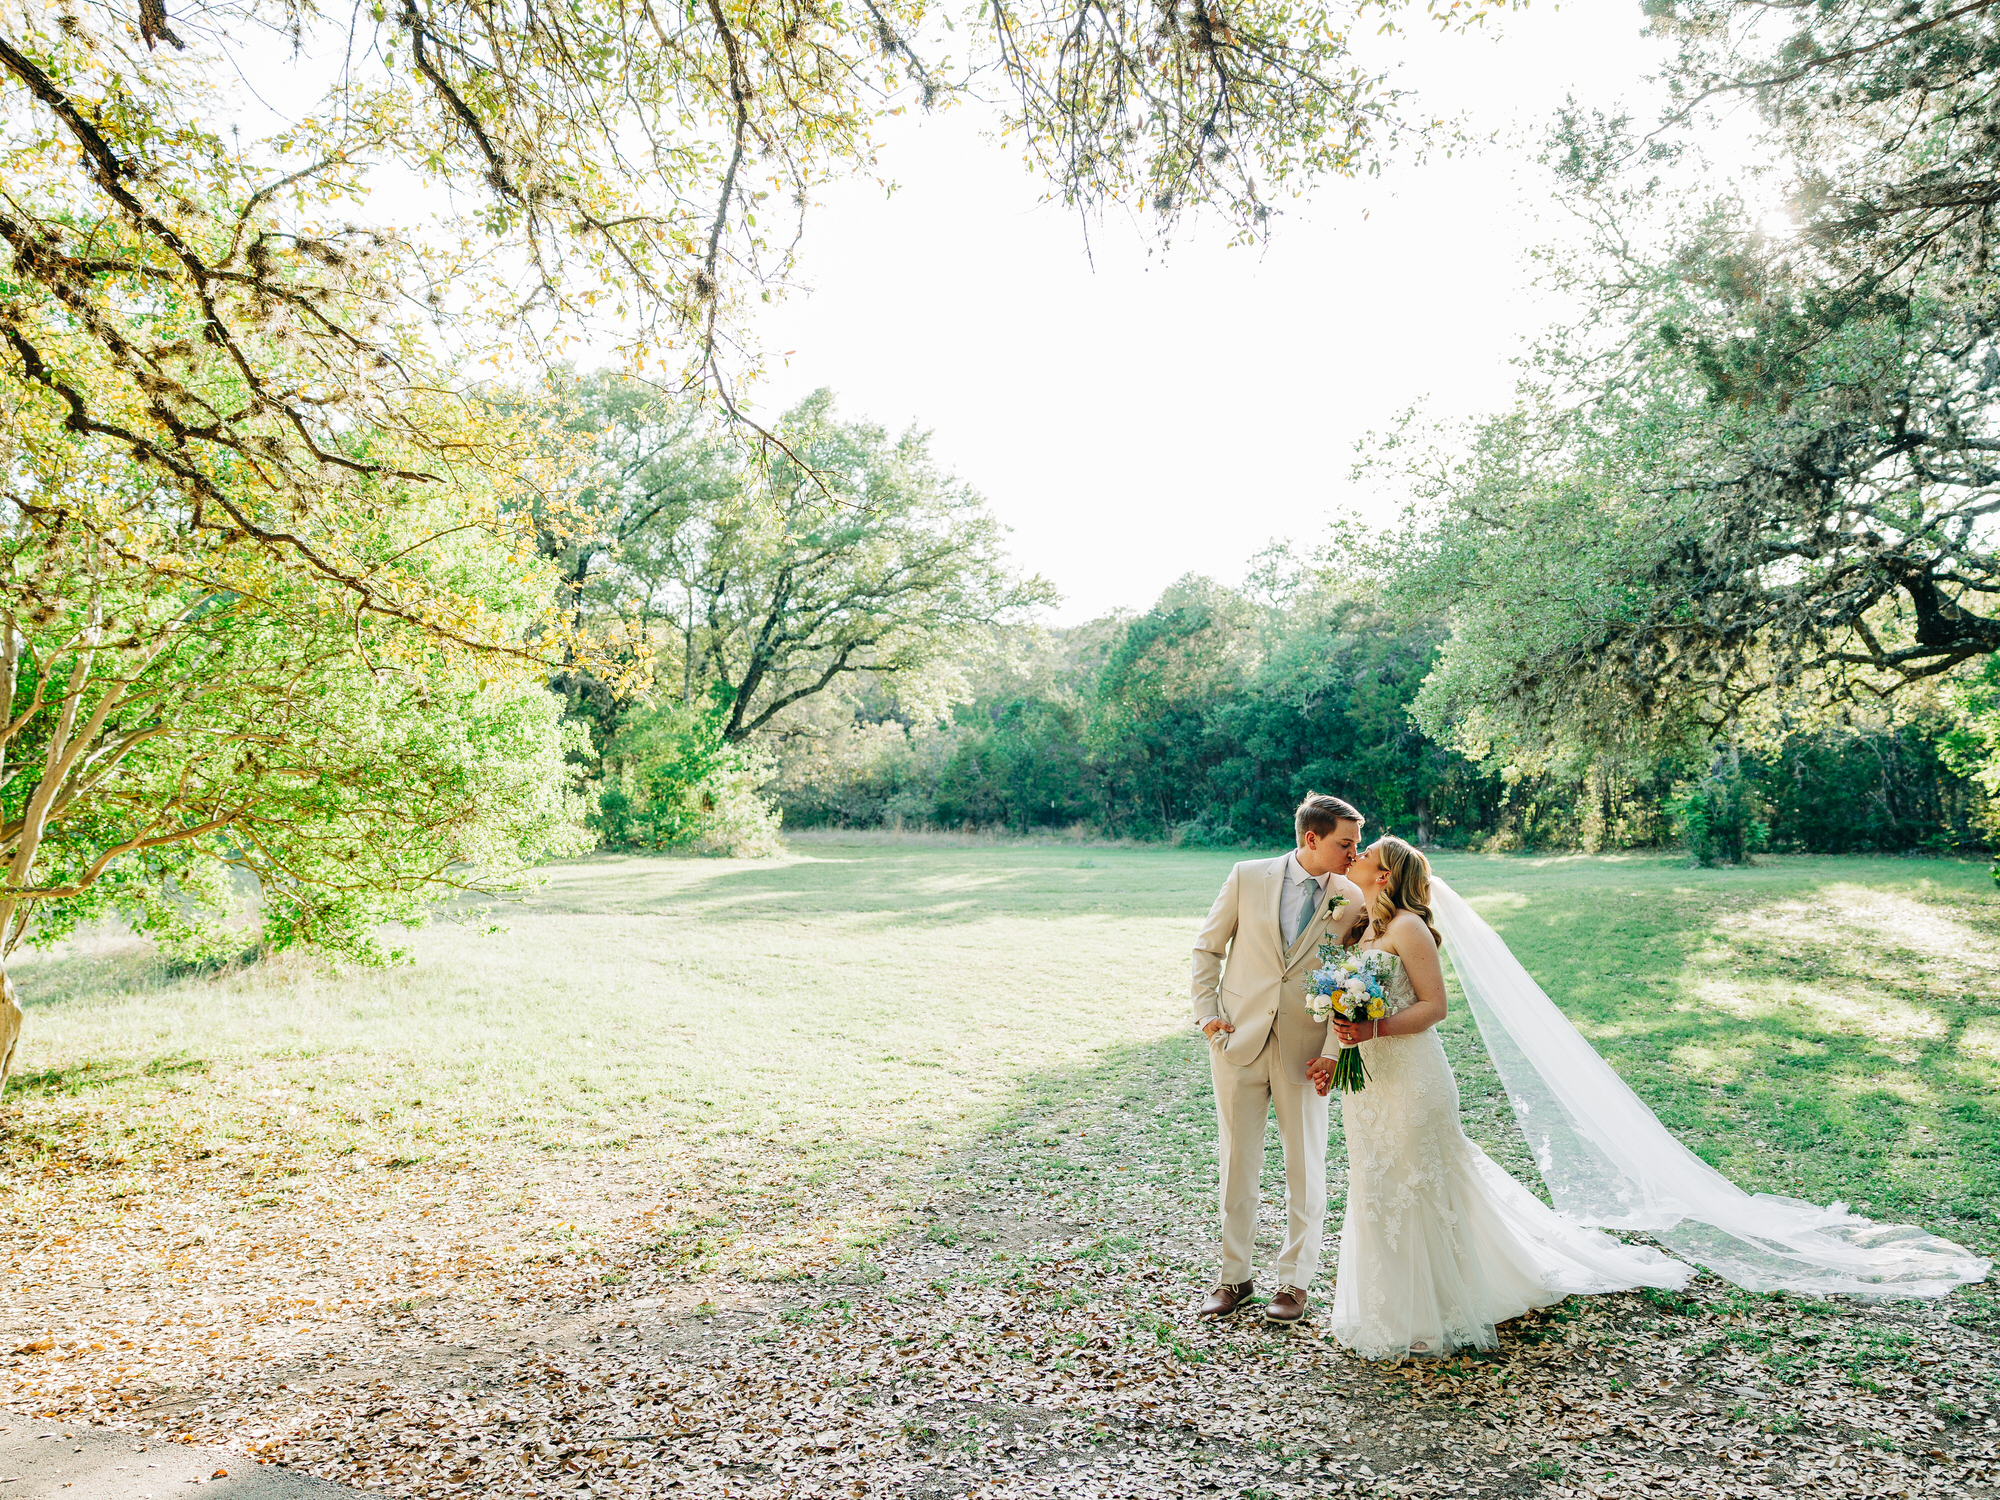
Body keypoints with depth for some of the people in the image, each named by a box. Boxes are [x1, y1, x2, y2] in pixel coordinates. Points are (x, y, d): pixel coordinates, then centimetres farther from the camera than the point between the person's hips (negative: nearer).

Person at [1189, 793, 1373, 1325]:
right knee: (1238, 1161, 10)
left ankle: (1295, 1280, 24)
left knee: (1305, 1166, 7)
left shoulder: (1353, 901, -3)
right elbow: (1208, 946, 5)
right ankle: (1234, 1276, 24)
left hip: (1304, 1049, 0)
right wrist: (1207, 1013, -2)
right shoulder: (1248, 877, -3)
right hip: (1238, 1040, 0)